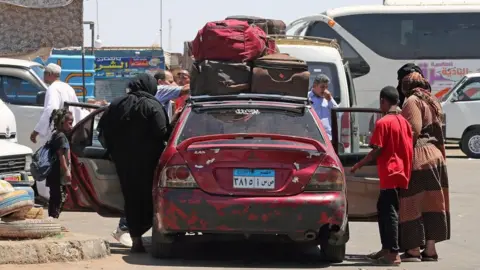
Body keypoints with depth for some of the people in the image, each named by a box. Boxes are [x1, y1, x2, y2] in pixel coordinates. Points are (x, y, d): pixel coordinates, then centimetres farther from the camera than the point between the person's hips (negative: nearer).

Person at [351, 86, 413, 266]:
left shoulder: (383, 123, -12)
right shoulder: (404, 122, 9)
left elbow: (377, 150, -15)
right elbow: (409, 148, 11)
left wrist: (359, 165, -6)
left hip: (390, 174, -8)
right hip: (402, 173, 8)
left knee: (389, 212, -6)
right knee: (383, 209, 18)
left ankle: (394, 254, -9)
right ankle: (386, 248, 22)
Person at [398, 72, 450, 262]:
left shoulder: (413, 101, -7)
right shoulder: (432, 102, 19)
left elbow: (414, 130, -18)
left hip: (418, 159, -9)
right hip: (435, 156, 9)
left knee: (412, 204, -4)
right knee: (431, 203, 10)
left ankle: (414, 249, -4)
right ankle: (430, 249, 11)